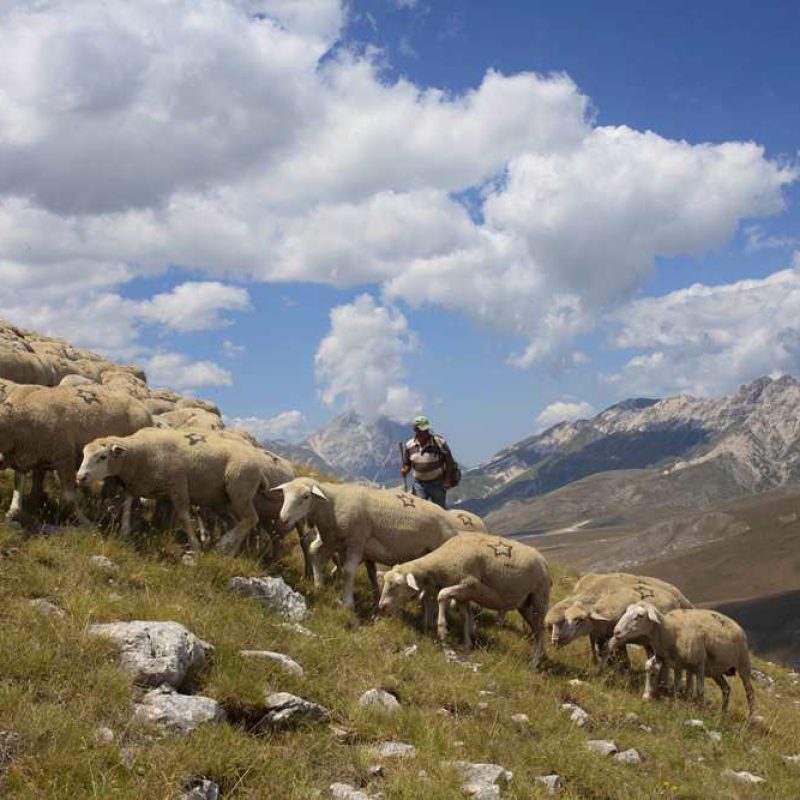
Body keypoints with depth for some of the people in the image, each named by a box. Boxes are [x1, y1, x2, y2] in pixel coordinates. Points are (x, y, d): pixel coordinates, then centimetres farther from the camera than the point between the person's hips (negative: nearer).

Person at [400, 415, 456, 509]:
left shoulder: (439, 442, -15)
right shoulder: (409, 445, -5)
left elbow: (449, 460, -6)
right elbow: (407, 464, 7)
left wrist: (448, 479, -11)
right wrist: (405, 470, -16)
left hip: (437, 483, -2)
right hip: (419, 483, 2)